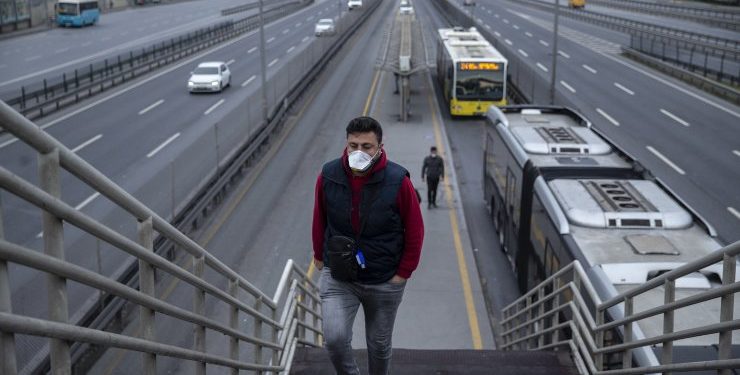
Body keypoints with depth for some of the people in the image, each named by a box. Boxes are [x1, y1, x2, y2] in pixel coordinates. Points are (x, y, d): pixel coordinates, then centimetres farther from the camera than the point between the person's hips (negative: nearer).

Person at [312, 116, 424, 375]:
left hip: (384, 283, 0)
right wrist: (319, 256, 14)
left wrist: (403, 273, -4)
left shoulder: (398, 181, -16)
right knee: (334, 338, -15)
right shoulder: (328, 176, -10)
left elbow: (415, 232, -5)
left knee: (379, 345, 15)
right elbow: (319, 221, 7)